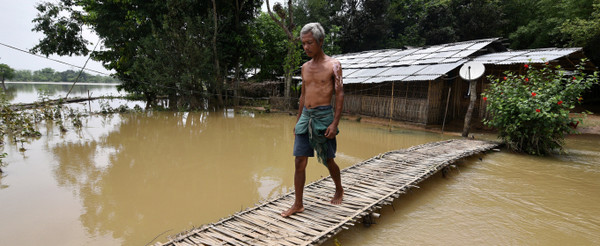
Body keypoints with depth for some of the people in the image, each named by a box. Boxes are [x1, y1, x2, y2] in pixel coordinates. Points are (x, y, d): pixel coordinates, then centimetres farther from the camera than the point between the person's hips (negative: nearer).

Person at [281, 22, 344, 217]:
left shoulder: (333, 65, -4)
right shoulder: (305, 67, 13)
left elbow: (340, 95, -7)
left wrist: (335, 123, -15)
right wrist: (298, 120, 16)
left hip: (323, 116, -5)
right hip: (305, 116, 5)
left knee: (328, 160, 9)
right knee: (300, 161, 1)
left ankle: (339, 190, 36)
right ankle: (298, 204, 11)